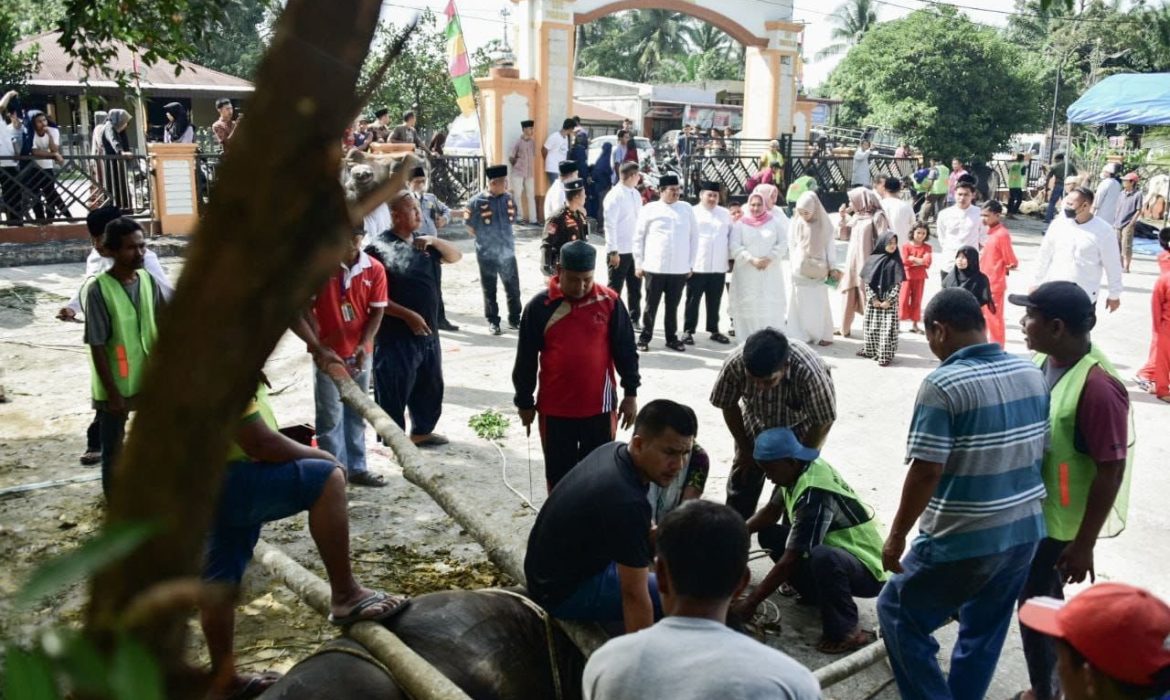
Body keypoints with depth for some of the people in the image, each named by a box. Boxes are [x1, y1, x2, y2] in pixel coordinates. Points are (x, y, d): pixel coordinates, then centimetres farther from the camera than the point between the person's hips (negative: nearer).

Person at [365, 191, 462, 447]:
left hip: (428, 332, 8)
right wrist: (408, 315, -21)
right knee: (395, 391, 2)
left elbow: (455, 256, 11)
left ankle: (422, 431, 37)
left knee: (430, 387, 20)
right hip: (396, 335, -8)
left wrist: (435, 241, -7)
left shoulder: (424, 243, 11)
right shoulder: (378, 248, -14)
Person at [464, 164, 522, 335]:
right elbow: (470, 227, -5)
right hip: (487, 255, -4)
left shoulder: (508, 199, -1)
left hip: (508, 253, 4)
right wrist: (484, 240, 4)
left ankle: (514, 320, 26)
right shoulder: (476, 202, -14)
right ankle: (492, 322, 22)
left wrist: (505, 239, 12)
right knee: (489, 291, 9)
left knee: (513, 288, 11)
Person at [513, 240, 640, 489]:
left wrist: (630, 393, 1)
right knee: (559, 473, 12)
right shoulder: (539, 306, -6)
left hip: (599, 406, 0)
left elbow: (625, 350, 2)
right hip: (555, 409, 0)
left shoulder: (609, 301, -5)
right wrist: (524, 402, 5)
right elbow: (526, 359, 1)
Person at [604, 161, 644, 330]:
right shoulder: (615, 196, -15)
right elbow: (610, 225, -18)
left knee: (635, 287, 16)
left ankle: (634, 320, 28)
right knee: (614, 289, 2)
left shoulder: (636, 194, 9)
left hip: (635, 249, 8)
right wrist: (613, 251, -19)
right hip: (619, 251, -8)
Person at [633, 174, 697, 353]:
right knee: (651, 305, 5)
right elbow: (638, 237, 3)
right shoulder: (650, 209, 0)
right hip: (654, 267, -2)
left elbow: (694, 237, 11)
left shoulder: (687, 208, 7)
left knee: (673, 306, 11)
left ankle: (672, 338, 22)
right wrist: (638, 264, 1)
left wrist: (691, 263, 8)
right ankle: (645, 338, 15)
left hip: (679, 269, 2)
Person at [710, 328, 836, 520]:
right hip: (756, 424, 2)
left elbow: (823, 422, -26)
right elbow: (728, 405, -14)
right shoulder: (735, 364, -35)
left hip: (799, 428, -2)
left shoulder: (809, 372, -43)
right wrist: (745, 450, -6)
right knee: (742, 478, 7)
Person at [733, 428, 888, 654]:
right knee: (769, 534, 3)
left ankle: (846, 632, -20)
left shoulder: (814, 495, -30)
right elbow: (772, 511, 10)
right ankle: (816, 593, 11)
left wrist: (751, 602, -22)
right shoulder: (798, 469, -5)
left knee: (822, 557, -41)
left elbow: (790, 561, -28)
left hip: (867, 570, -9)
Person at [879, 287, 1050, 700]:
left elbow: (926, 471, -21)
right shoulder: (1031, 374, 2)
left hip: (963, 541, -7)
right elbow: (1040, 452, 10)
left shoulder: (943, 384, -19)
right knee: (985, 631, 21)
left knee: (898, 613, 13)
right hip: (1025, 532, 7)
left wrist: (897, 536, -11)